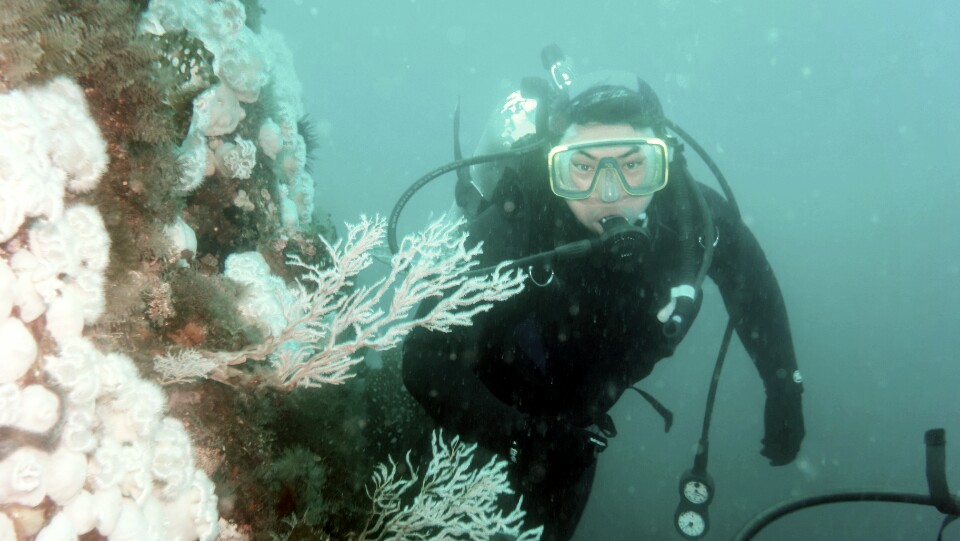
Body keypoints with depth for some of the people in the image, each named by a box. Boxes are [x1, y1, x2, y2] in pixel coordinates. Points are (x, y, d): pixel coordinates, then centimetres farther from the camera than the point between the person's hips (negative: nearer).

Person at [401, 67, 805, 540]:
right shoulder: (508, 234, -39)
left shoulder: (693, 215, -28)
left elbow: (747, 275, -5)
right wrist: (520, 438, -44)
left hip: (572, 425, 4)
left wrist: (784, 389, -4)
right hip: (486, 413, -4)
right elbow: (424, 362, -37)